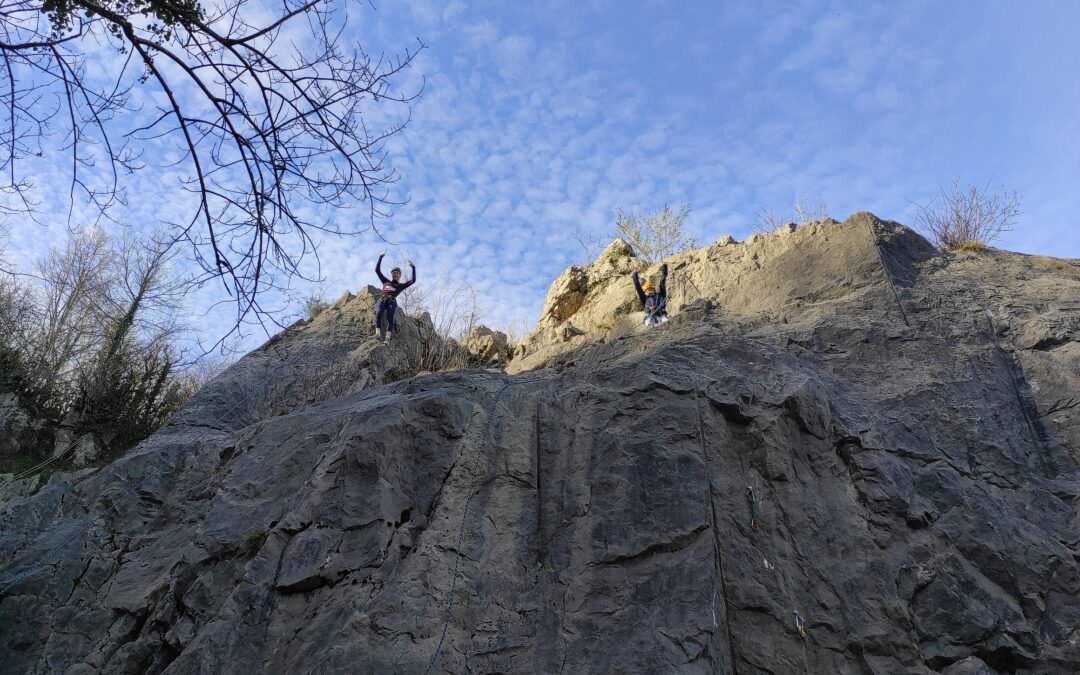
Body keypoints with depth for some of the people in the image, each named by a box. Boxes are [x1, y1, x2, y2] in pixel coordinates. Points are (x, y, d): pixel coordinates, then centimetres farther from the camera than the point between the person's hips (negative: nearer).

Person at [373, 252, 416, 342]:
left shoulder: (401, 285, 26)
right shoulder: (386, 282, 33)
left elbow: (413, 280, 16)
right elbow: (377, 270, 34)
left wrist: (413, 268, 13)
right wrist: (380, 257, 33)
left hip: (391, 301, -2)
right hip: (382, 299, 2)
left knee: (390, 318, -30)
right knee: (378, 313, -32)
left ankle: (387, 338, -41)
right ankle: (378, 334, -39)